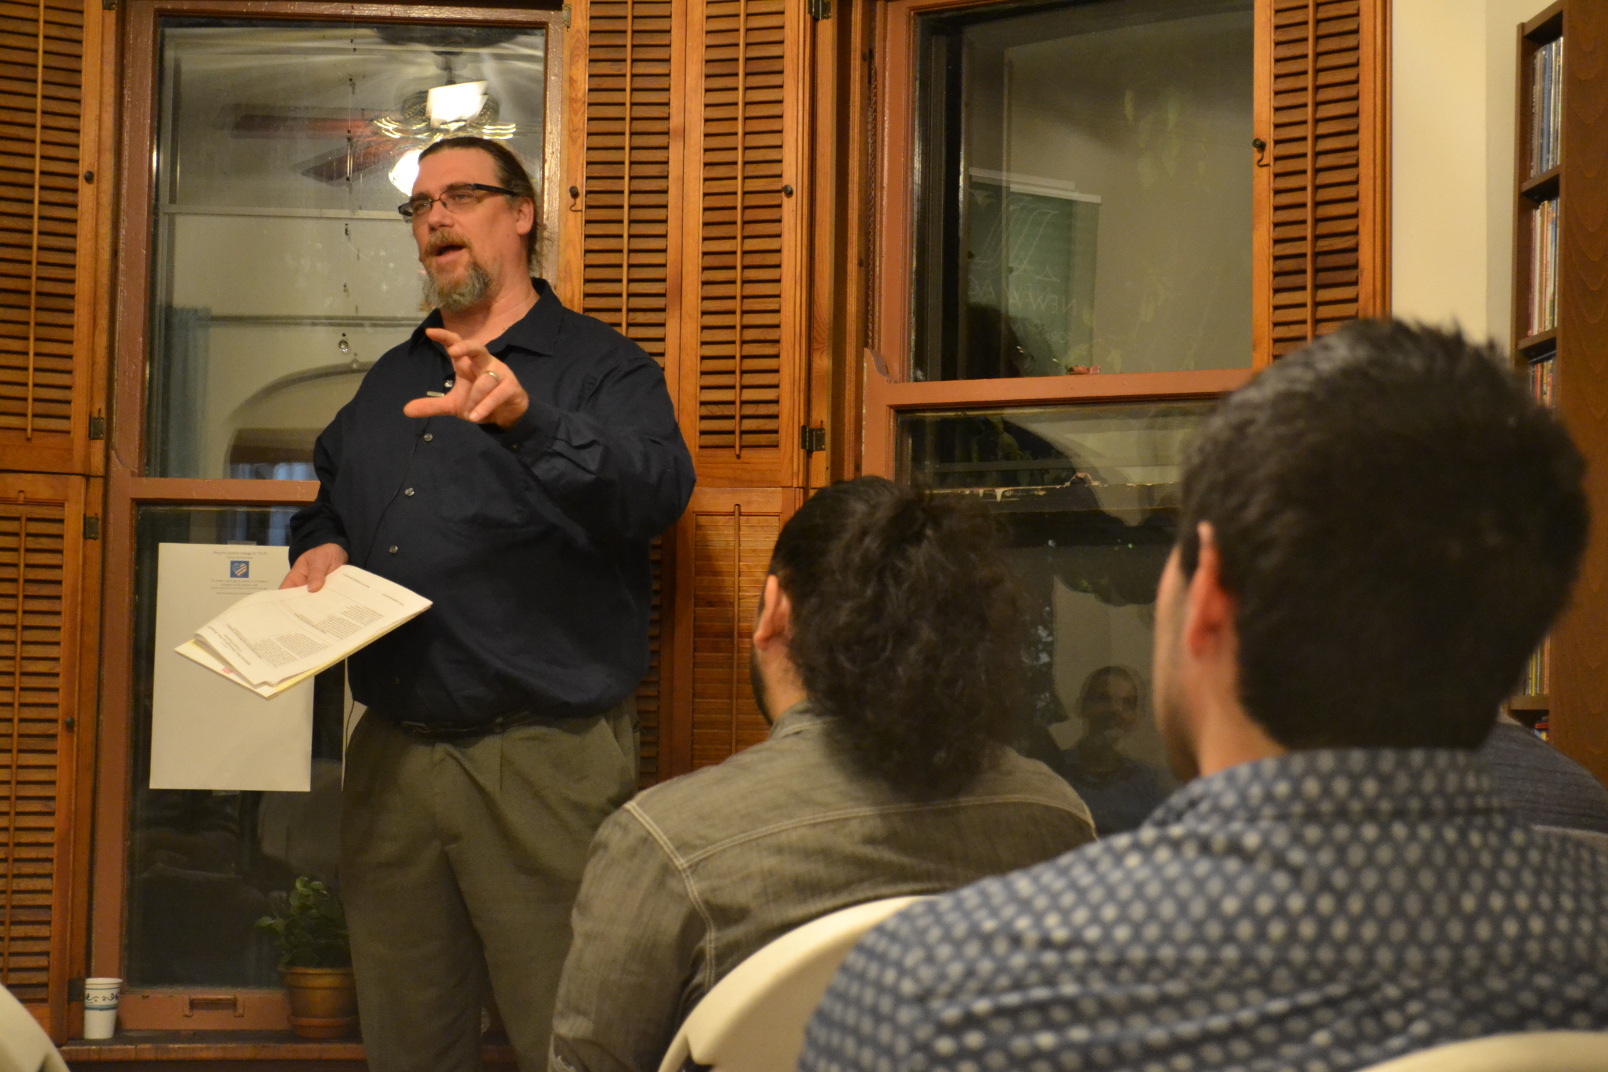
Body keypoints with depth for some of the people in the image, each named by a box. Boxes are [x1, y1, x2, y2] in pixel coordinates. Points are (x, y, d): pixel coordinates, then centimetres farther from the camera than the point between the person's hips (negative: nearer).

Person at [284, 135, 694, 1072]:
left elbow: (657, 492, -20)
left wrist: (528, 417, -35)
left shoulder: (602, 368, -1)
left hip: (547, 758, -6)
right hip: (392, 756, 6)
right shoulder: (392, 381, 20)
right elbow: (330, 499, 33)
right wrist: (319, 549, 10)